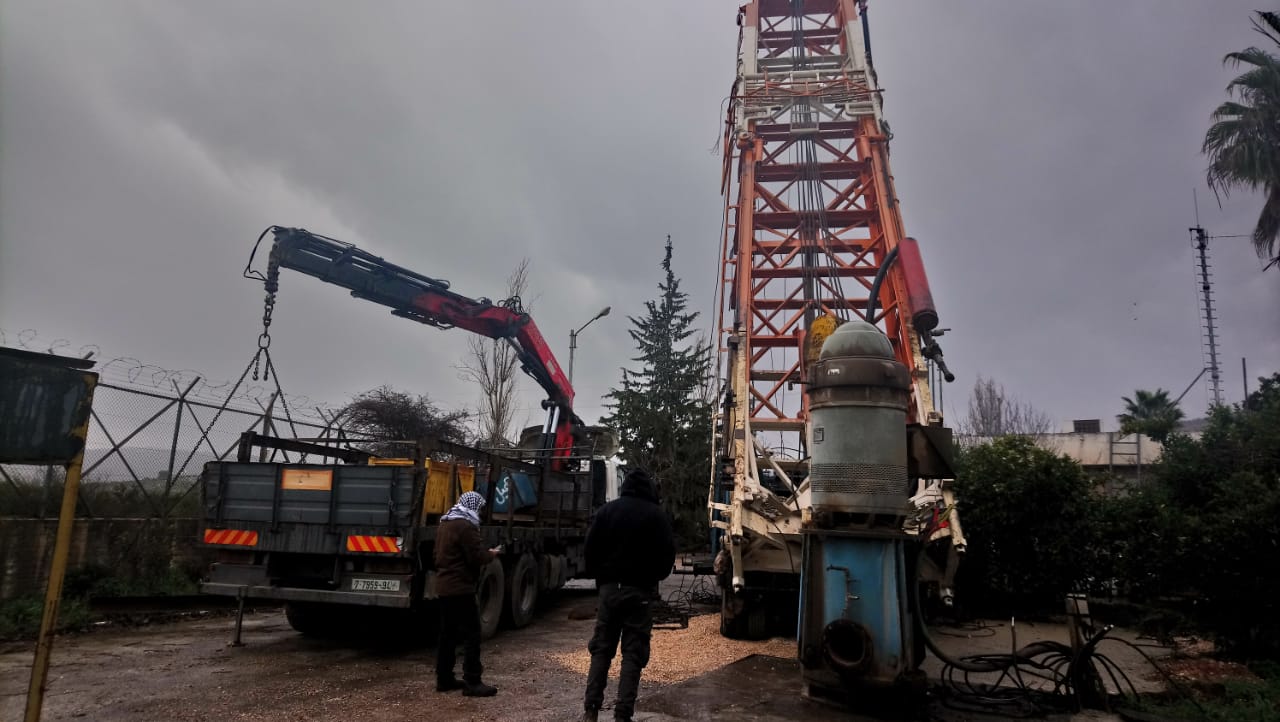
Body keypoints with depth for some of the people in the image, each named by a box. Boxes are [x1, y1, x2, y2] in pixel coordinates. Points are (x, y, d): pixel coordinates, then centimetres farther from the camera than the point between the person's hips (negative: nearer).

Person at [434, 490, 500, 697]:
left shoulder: (445, 524, 15)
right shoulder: (465, 526, -16)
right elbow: (477, 557, -20)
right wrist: (492, 554, 0)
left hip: (443, 587, 10)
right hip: (460, 589, -10)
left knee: (448, 634, 14)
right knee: (471, 634, -6)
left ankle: (444, 679, 19)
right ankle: (472, 682, -5)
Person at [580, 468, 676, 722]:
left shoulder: (607, 510, 1)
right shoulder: (656, 514, -6)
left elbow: (591, 548, 2)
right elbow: (668, 553, -4)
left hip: (610, 587, 3)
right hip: (639, 590, -2)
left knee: (601, 649, 12)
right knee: (633, 653, 2)